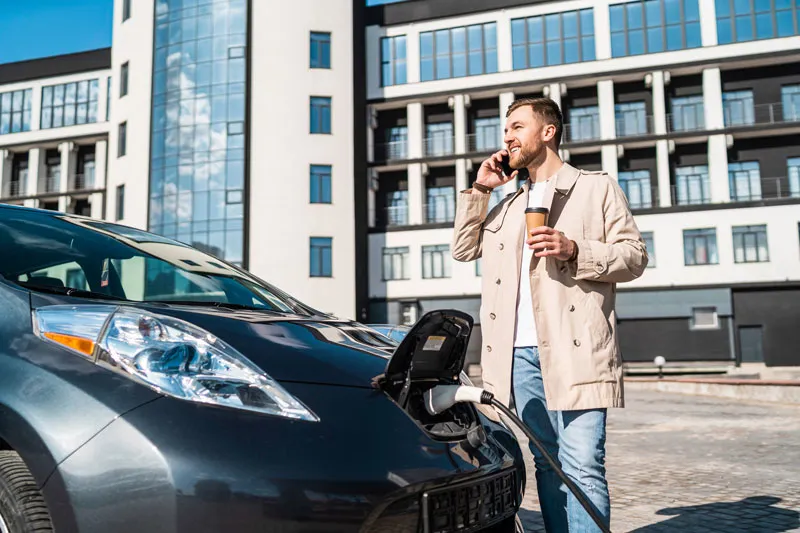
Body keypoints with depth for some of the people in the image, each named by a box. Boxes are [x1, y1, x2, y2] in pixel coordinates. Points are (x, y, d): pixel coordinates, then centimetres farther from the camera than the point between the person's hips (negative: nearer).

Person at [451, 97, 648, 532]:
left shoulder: (597, 188, 10)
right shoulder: (509, 205, 26)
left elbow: (634, 256, 3)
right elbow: (463, 249, 21)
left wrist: (575, 250, -13)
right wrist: (479, 190, 15)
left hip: (574, 352, -5)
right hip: (519, 353, 5)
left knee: (582, 469, -9)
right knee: (547, 465, 10)